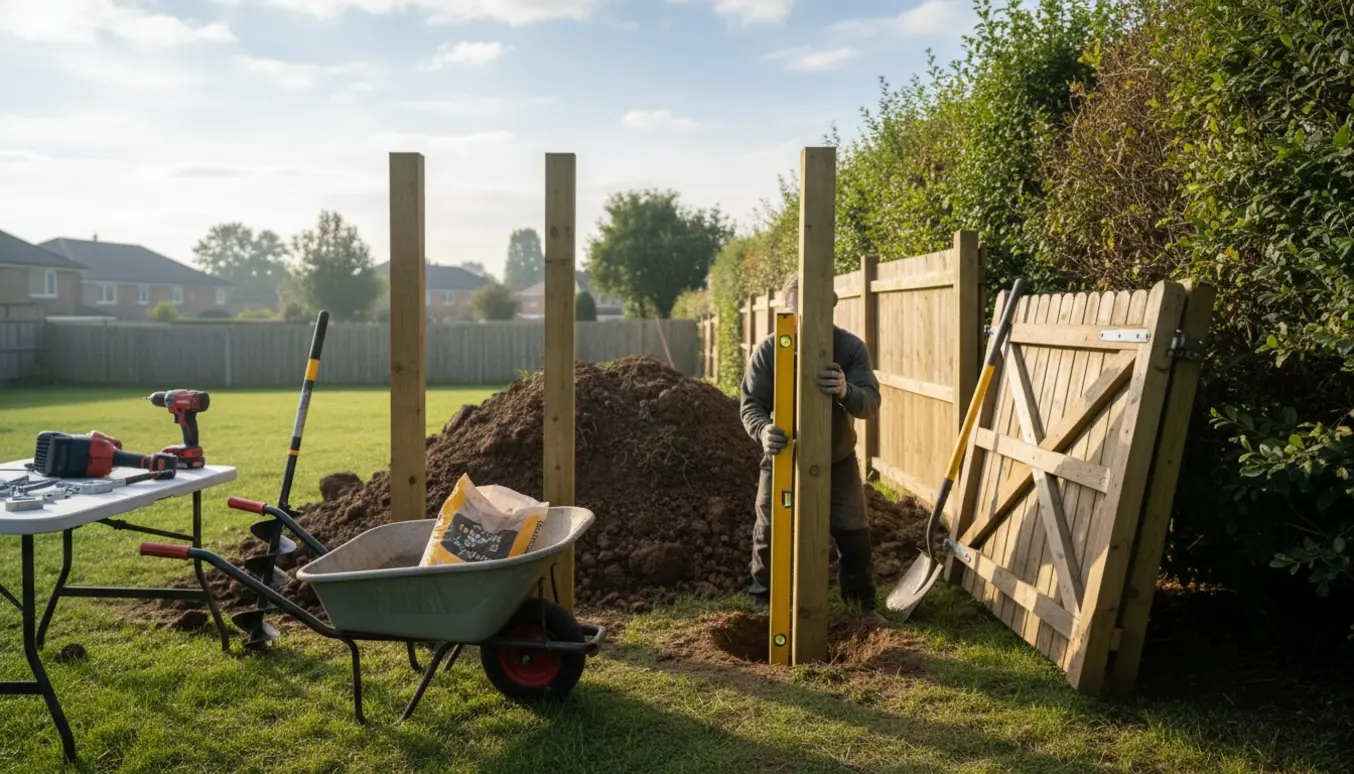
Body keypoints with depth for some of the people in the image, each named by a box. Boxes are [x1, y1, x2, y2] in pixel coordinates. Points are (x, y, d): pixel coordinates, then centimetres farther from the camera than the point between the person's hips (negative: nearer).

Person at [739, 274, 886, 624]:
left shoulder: (850, 347, -17)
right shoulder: (767, 350, -17)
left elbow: (871, 401, -26)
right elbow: (750, 403, -18)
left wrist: (846, 392, -51)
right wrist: (763, 430, -42)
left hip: (837, 461, 0)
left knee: (854, 534, 5)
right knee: (769, 534, 4)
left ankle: (864, 604, 25)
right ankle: (763, 604, 22)